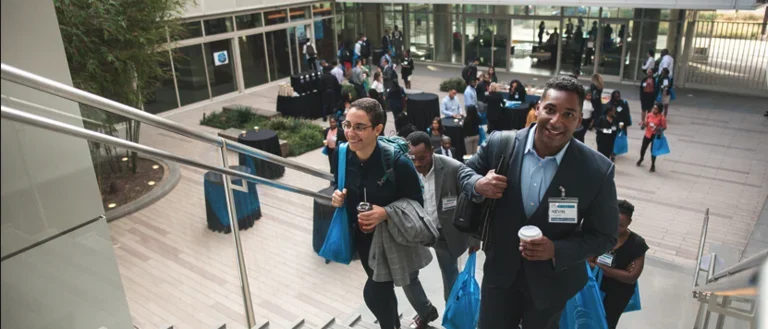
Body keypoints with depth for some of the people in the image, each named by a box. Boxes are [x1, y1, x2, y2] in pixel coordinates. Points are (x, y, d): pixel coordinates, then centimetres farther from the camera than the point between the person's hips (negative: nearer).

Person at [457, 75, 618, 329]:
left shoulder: (597, 170, -19)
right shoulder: (500, 144, -16)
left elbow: (604, 236, -10)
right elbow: (467, 170, 3)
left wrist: (556, 251, -26)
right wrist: (478, 184, -21)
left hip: (551, 281, -1)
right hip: (500, 272, 1)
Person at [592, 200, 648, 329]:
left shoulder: (637, 244, -8)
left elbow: (631, 278, -9)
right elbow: (587, 262, -7)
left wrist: (602, 266, -14)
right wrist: (617, 272, -16)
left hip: (619, 289, -1)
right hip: (595, 282, 1)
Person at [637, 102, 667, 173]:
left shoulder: (662, 118, -16)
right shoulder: (649, 115, -4)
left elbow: (665, 127, -10)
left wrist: (659, 129, -28)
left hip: (655, 136, -4)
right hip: (647, 134, 4)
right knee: (643, 148, 16)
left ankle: (653, 165, 22)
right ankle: (641, 159, 46)